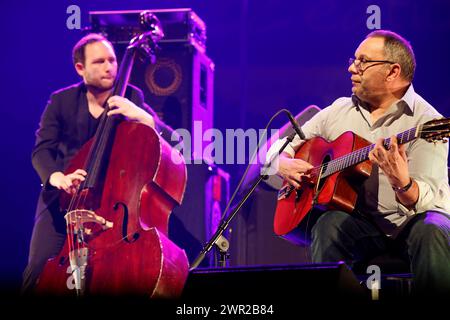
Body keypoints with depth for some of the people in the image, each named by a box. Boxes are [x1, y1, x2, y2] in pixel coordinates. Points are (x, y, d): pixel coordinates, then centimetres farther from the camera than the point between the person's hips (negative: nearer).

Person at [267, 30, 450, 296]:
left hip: (412, 219, -3)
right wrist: (284, 164, -6)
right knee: (330, 224, -28)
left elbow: (426, 199, -20)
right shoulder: (339, 111, 10)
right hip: (361, 221, 4)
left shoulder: (425, 121, -9)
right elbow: (281, 147, 17)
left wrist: (401, 183, -42)